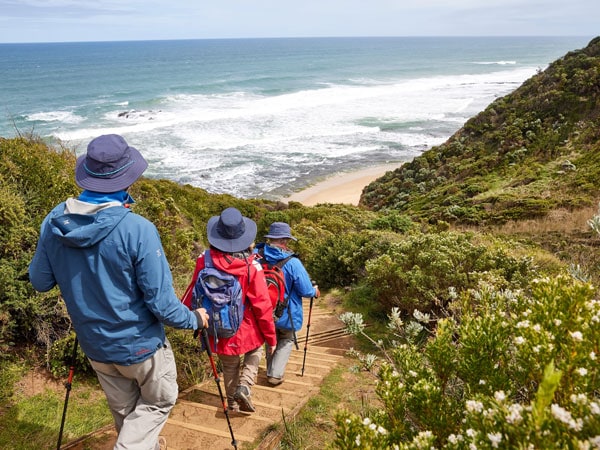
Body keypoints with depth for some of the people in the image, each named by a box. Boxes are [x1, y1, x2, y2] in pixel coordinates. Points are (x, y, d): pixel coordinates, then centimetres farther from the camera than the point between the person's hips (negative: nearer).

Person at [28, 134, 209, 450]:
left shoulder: (53, 222, -12)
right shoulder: (138, 230, -28)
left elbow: (39, 281, 1)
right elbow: (160, 303, -24)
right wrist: (194, 319, -5)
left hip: (93, 344, 5)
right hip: (139, 344, -5)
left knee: (124, 411, 27)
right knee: (159, 401, 22)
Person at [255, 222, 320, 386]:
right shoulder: (292, 262, -24)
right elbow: (306, 291, -17)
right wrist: (315, 291, 4)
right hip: (285, 313, -4)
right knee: (286, 340, 22)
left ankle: (270, 372, 35)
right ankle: (276, 375, 15)